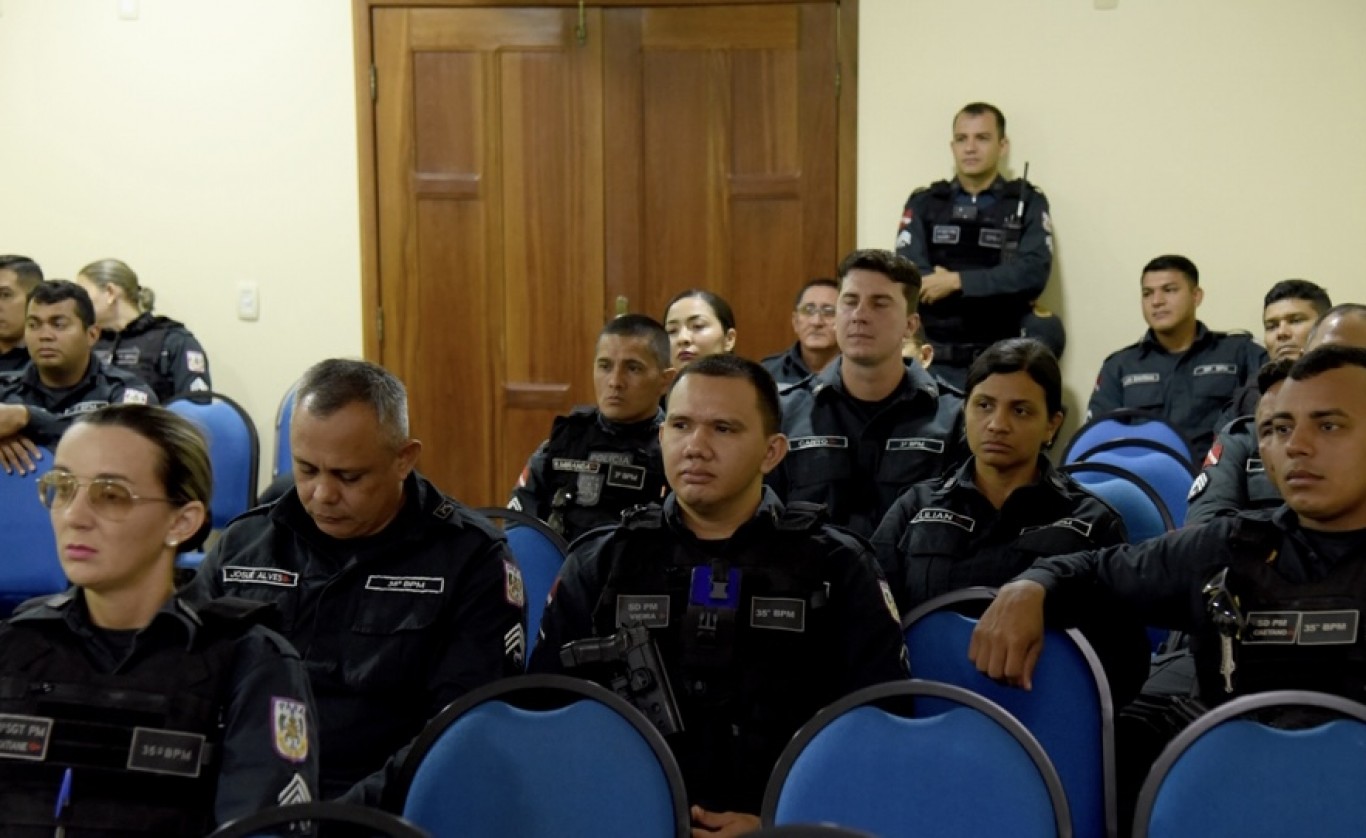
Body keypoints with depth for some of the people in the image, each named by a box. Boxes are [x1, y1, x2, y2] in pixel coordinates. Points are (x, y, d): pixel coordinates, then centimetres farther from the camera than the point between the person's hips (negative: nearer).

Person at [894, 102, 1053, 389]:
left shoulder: (1028, 204, 5)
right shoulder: (923, 204, 8)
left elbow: (1033, 274, -10)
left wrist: (957, 282, -13)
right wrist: (996, 292, -9)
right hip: (934, 360, 1)